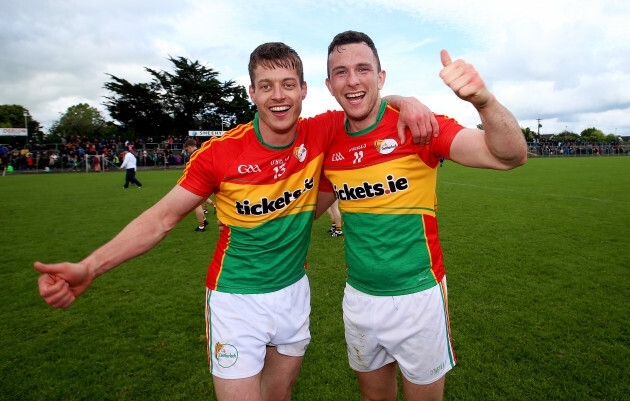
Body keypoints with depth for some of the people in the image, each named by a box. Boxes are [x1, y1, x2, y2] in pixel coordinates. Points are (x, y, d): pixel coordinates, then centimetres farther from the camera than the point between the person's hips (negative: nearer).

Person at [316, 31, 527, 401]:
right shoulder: (331, 147, -1)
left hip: (418, 296, -3)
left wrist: (483, 100, -39)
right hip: (359, 297, 4)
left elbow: (510, 155, -24)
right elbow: (313, 207, 16)